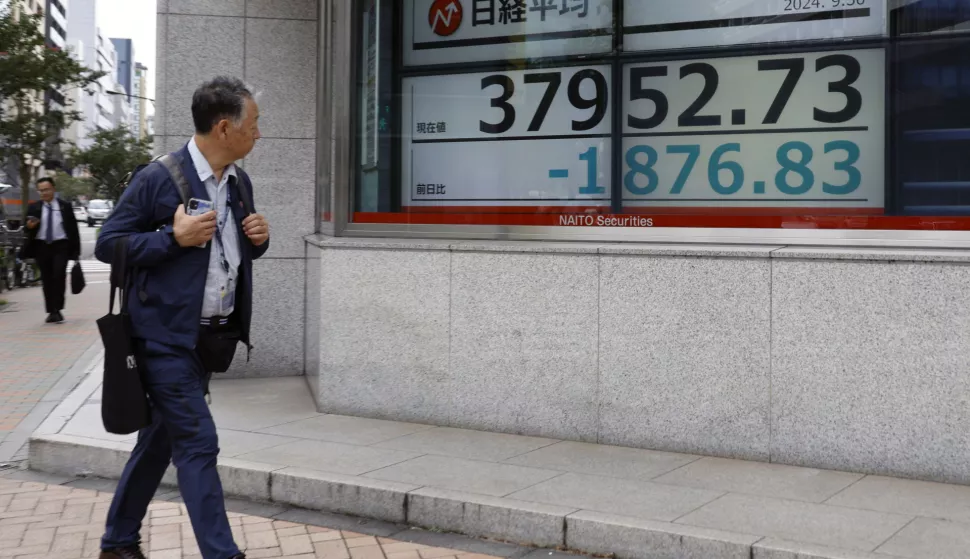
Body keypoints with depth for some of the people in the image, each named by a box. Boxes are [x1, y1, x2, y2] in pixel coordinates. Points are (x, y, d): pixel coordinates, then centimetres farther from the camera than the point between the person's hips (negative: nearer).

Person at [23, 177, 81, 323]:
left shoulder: (65, 206, 3)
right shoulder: (34, 208, 7)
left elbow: (73, 228, 4)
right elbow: (27, 229, 7)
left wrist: (75, 250, 0)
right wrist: (29, 226, -18)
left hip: (60, 246, -2)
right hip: (42, 246, 2)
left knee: (59, 276, -15)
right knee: (46, 279, 5)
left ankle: (57, 310, -10)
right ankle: (51, 311, 12)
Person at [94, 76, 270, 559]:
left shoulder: (239, 182, 8)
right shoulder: (158, 179, -14)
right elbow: (106, 244, -11)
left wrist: (258, 238, -3)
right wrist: (174, 237, -22)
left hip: (212, 335, 8)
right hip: (166, 335, -8)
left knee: (161, 438, 16)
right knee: (198, 444, -7)